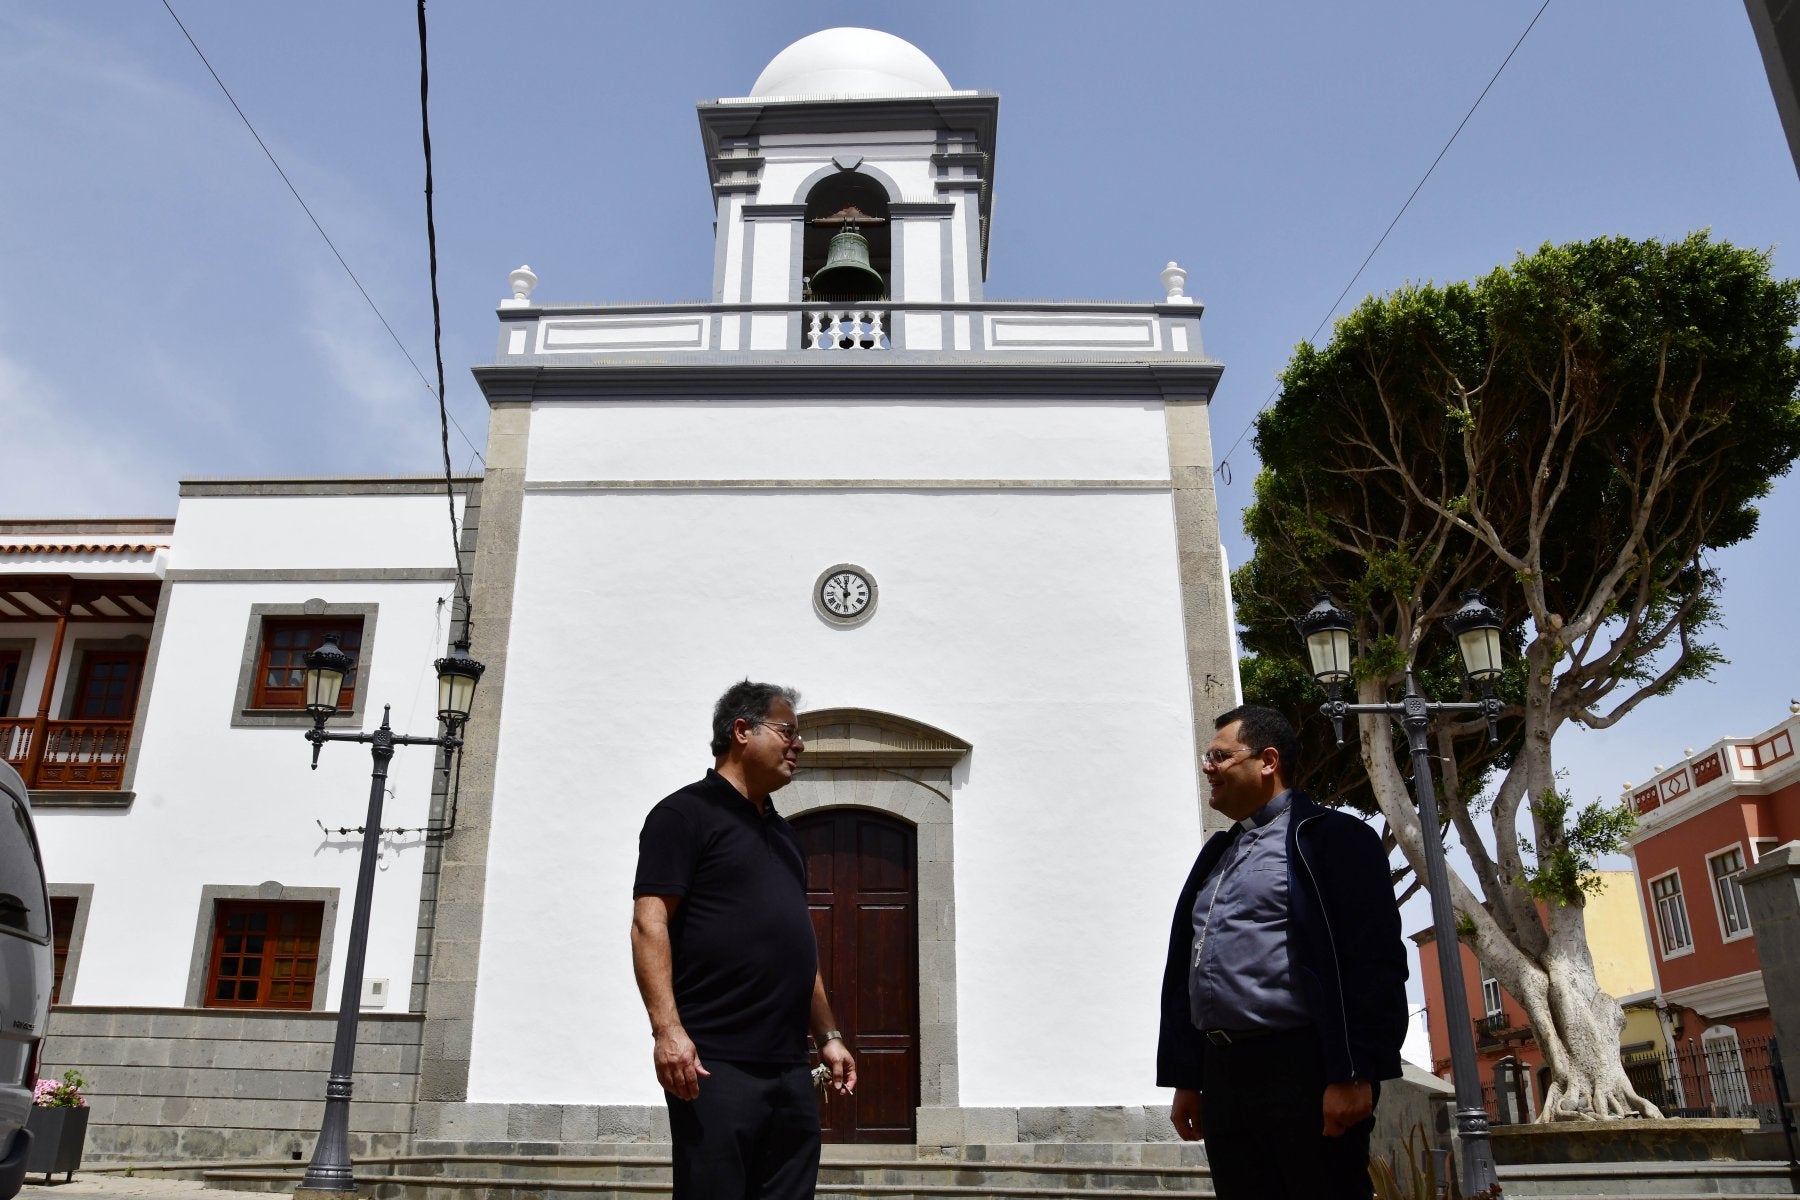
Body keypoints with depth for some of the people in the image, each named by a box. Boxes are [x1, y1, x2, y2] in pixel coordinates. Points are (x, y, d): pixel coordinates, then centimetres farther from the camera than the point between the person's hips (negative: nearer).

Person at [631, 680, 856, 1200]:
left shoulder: (783, 833, 21)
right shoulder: (686, 813, -2)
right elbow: (649, 923, -12)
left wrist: (828, 1035, 19)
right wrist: (667, 1029, -21)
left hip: (790, 1069, 7)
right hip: (714, 1063, -7)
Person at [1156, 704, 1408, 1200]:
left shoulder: (1331, 838, -3)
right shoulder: (1216, 852, 19)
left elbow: (1374, 964, -11)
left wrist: (1354, 1075, -17)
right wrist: (1186, 1080, 15)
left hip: (1303, 1070, -7)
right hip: (1223, 1078, 7)